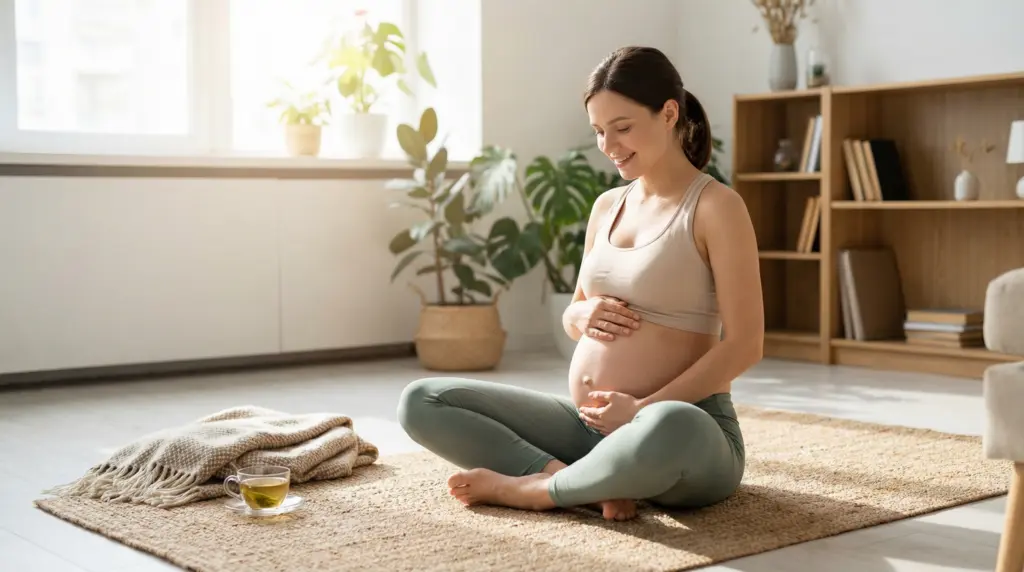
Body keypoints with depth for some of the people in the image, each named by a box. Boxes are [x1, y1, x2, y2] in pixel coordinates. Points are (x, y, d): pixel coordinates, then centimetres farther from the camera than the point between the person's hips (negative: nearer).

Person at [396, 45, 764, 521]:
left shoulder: (716, 206, -7)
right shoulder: (606, 206, 12)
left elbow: (744, 345, -13)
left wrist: (644, 409, -19)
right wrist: (582, 315, -4)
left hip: (688, 431, -6)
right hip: (587, 425, 7)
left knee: (669, 429, -45)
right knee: (420, 402, -3)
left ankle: (535, 488, -16)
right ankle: (587, 483, -16)